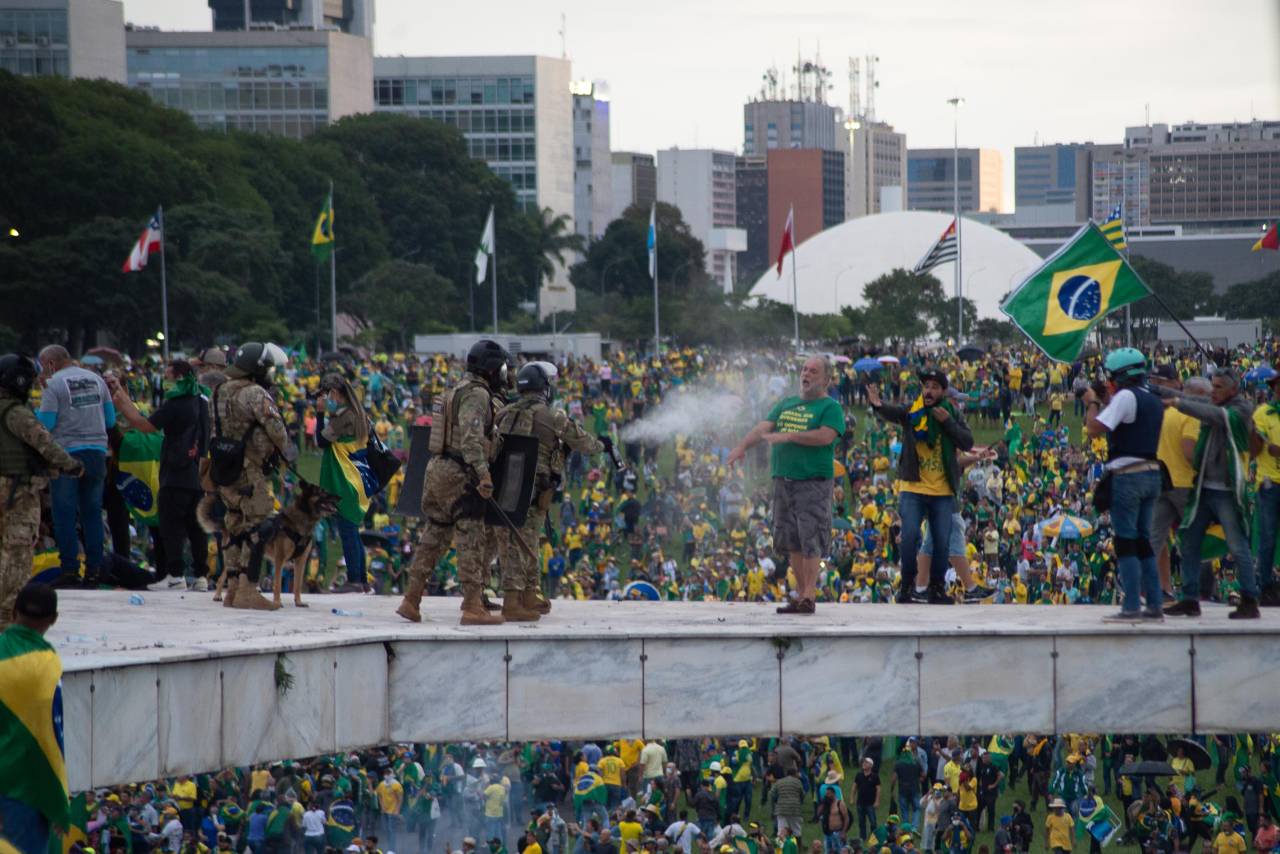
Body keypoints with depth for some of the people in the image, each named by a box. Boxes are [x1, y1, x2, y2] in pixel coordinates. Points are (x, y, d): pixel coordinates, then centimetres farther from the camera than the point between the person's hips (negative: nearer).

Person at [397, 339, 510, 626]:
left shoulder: (458, 392, 19)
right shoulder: (477, 395, -13)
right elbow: (471, 437, -26)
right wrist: (483, 473, -33)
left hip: (438, 470, 10)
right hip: (460, 475, -10)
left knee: (433, 537, 14)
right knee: (473, 540, -7)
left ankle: (411, 600, 15)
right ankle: (473, 607, -11)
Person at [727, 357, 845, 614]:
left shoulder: (830, 407, -1)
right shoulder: (786, 405, 20)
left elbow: (826, 436, -16)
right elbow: (763, 428, 11)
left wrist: (787, 436, -18)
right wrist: (743, 446, -6)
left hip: (814, 482, -7)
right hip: (784, 480, 7)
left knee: (811, 543, -10)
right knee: (792, 542, 8)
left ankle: (809, 597, -11)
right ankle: (800, 594, 14)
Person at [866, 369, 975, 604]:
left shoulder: (952, 414, 4)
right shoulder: (912, 411, -2)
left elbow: (967, 443, -6)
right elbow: (891, 413, -24)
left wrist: (948, 422, -18)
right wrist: (878, 405, -47)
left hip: (943, 491, 2)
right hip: (913, 489, -2)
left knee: (942, 541, 4)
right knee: (910, 536, -12)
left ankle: (937, 588, 16)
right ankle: (907, 586, 0)